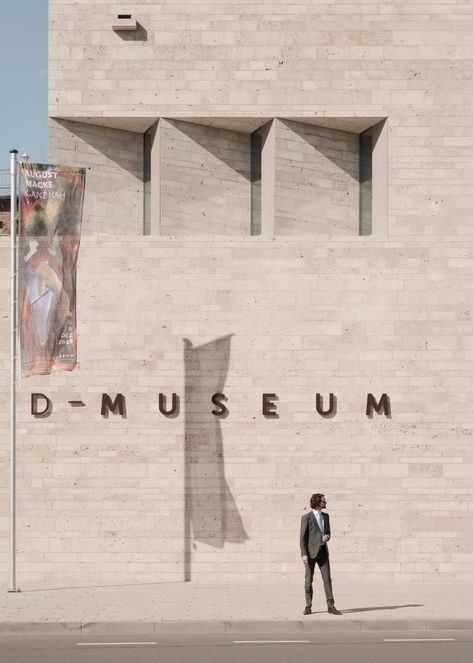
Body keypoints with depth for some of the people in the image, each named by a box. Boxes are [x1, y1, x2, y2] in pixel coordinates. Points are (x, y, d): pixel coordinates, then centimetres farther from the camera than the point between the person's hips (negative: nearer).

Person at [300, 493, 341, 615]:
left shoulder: (325, 516, 10)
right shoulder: (306, 517, -7)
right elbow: (303, 537, -9)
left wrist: (327, 536, -5)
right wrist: (304, 554, -16)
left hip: (323, 551, 4)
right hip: (311, 552, -4)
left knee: (327, 578, -3)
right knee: (308, 580, 2)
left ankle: (331, 606, -2)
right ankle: (308, 607, 10)